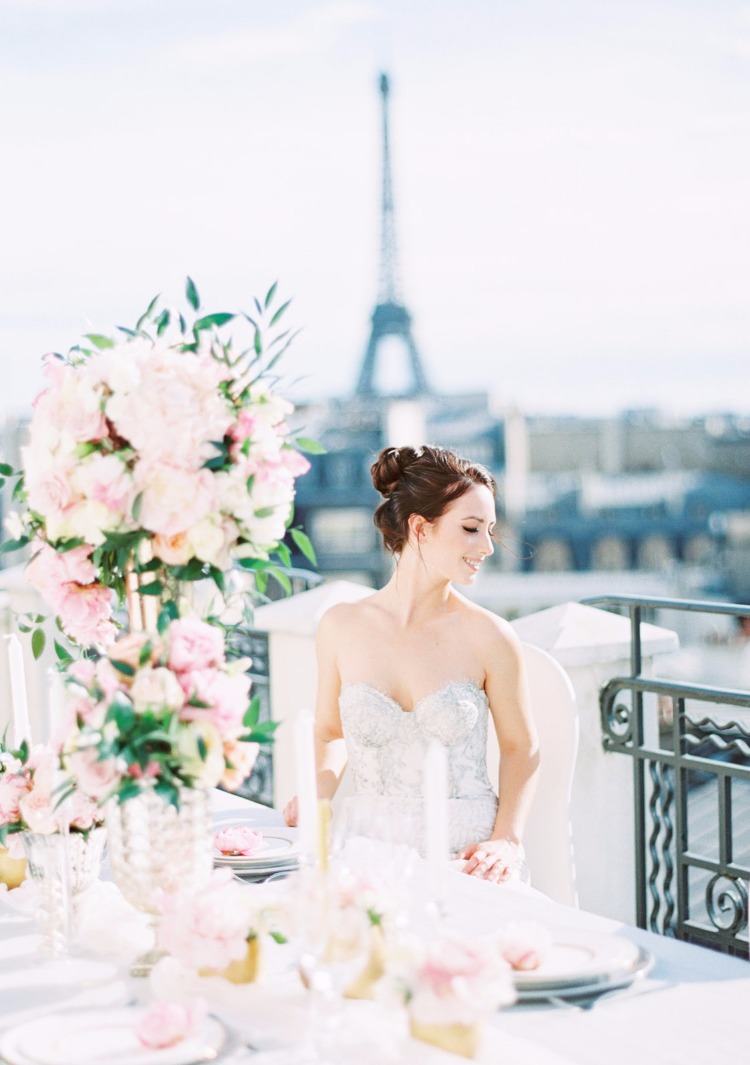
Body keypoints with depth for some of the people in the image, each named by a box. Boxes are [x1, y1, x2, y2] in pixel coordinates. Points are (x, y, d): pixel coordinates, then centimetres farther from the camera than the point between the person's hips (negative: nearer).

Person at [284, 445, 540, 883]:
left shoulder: (488, 637, -3)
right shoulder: (341, 626, 2)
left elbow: (522, 748, 8)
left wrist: (508, 840, -5)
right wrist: (317, 794, -2)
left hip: (465, 862, -2)